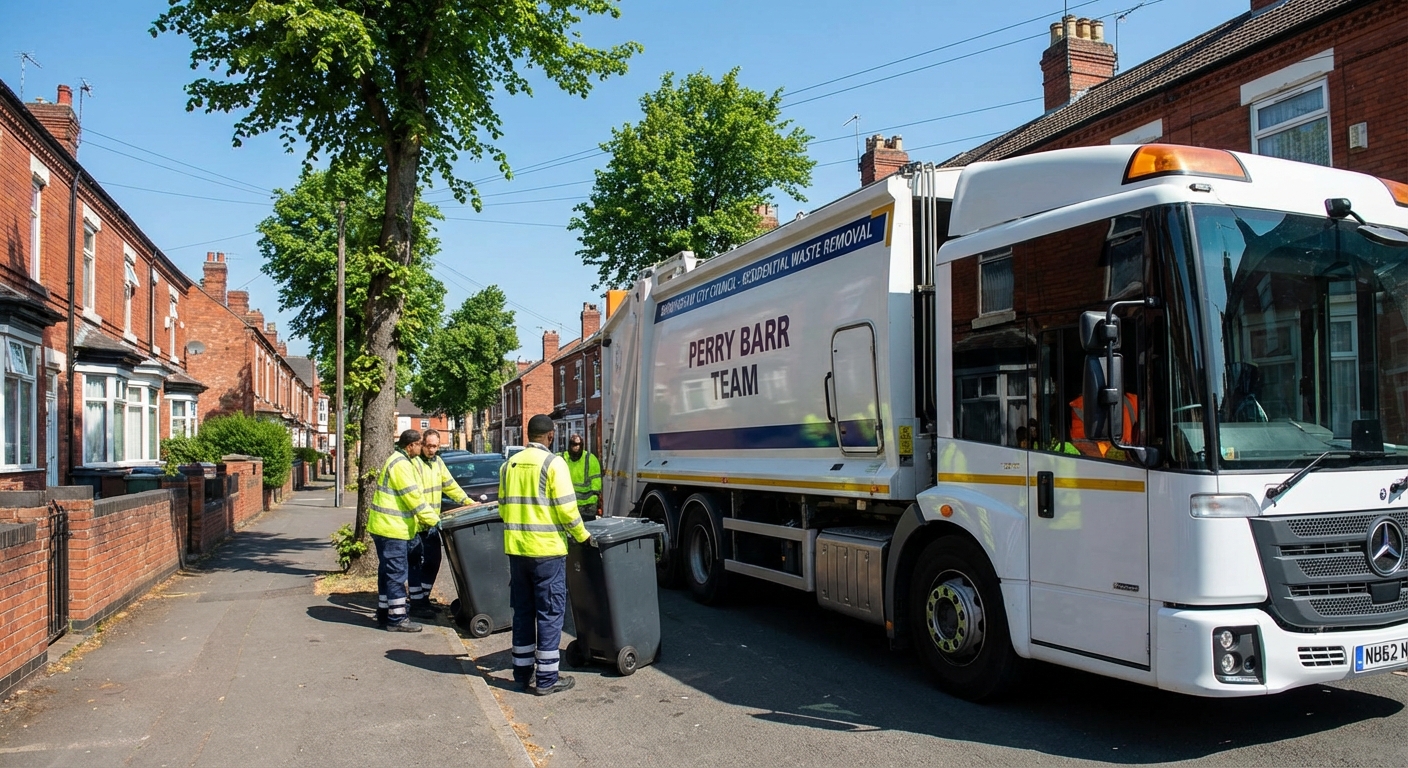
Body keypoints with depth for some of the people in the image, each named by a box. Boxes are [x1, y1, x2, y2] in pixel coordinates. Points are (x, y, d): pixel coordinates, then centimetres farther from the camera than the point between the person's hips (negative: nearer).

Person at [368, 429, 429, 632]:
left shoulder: (402, 461, 17)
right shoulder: (401, 464, -17)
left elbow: (412, 494, 21)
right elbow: (412, 497, -21)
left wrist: (424, 518, 18)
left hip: (388, 526, 11)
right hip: (392, 527, -11)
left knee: (388, 571, 17)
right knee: (396, 573, -6)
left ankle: (384, 612, 25)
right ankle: (397, 618, -2)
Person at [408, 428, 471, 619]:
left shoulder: (437, 461, 9)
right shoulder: (415, 463, -18)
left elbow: (450, 485, 16)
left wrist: (468, 502, 9)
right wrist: (431, 518, -30)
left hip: (432, 523, 8)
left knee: (433, 561, 14)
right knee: (417, 563, -1)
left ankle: (424, 598, 26)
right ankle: (416, 604, 7)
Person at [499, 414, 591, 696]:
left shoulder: (509, 464, 8)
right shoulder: (553, 463, -10)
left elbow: (503, 506, 14)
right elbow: (566, 508, -14)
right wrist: (582, 535, 0)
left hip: (516, 548, 6)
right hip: (546, 549, -6)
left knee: (522, 611, 15)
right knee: (550, 612, 2)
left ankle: (522, 672, 23)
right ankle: (547, 678, 6)